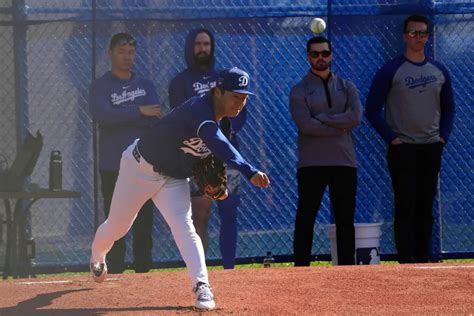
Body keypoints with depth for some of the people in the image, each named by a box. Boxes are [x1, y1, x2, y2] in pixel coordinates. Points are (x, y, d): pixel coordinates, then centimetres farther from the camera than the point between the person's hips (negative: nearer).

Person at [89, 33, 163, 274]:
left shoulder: (145, 86, 13)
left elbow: (154, 120, -1)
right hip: (113, 168, -3)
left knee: (144, 224, 3)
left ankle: (143, 273, 8)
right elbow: (101, 115, -18)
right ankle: (115, 275, -1)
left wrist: (121, 116, -10)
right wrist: (139, 111, -17)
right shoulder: (101, 87, 2)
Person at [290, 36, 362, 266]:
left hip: (344, 161, 3)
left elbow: (355, 117, -6)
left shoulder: (346, 87, 13)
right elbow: (305, 125, -12)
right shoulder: (299, 91, 4)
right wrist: (339, 127, -11)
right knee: (305, 220, -5)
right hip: (311, 164, -3)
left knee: (345, 219, 5)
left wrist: (321, 118, -9)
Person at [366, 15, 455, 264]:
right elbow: (372, 110, -4)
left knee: (426, 207, 7)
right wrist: (391, 138, -10)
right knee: (405, 206, -9)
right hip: (403, 148, -4)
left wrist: (444, 136, 7)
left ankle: (424, 260, 12)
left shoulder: (439, 71, 10)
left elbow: (448, 108, 20)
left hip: (432, 149, 5)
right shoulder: (390, 71, -4)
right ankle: (407, 262, -10)